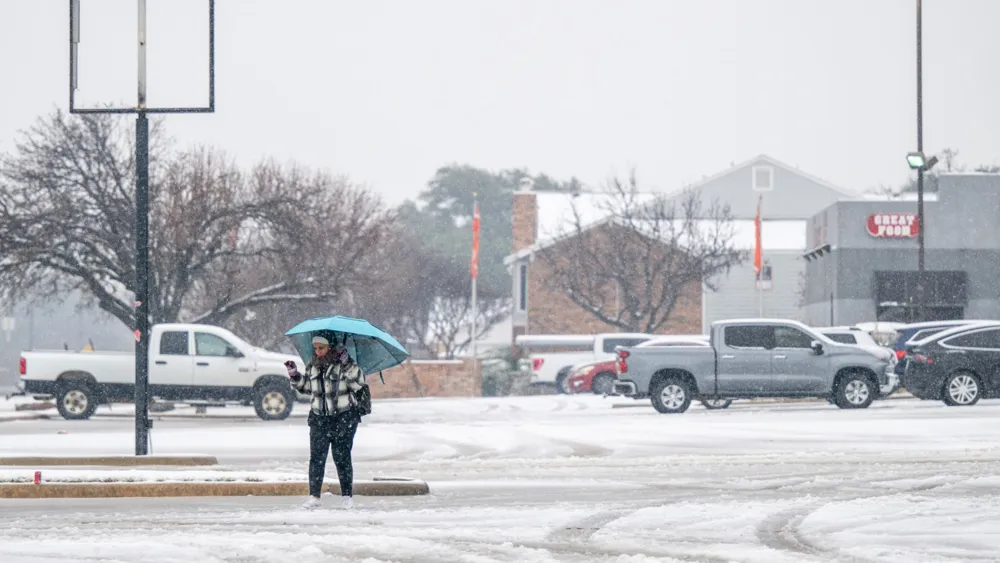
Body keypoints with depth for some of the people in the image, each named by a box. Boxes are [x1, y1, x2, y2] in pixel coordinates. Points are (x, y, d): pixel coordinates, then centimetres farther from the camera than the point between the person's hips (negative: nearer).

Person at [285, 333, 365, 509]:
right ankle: (314, 496, -1)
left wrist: (348, 364, -28)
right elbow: (307, 387, 20)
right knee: (316, 458, -2)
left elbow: (358, 382, -19)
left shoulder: (342, 363, -9)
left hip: (344, 417, -4)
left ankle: (347, 495, 12)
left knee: (342, 458, 1)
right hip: (319, 418, 5)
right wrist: (294, 375, 6)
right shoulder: (313, 366, 8)